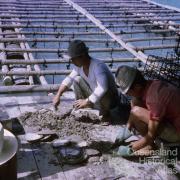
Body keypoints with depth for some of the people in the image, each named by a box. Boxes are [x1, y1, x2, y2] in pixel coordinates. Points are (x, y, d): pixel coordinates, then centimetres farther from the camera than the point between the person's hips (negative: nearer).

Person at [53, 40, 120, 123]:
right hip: (95, 96, 7)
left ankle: (105, 113, -8)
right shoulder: (79, 66, -6)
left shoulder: (98, 65, -30)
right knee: (77, 79, -5)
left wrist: (87, 102, -35)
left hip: (111, 99, -7)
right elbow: (69, 79, 5)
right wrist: (58, 95, -7)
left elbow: (103, 88, -43)